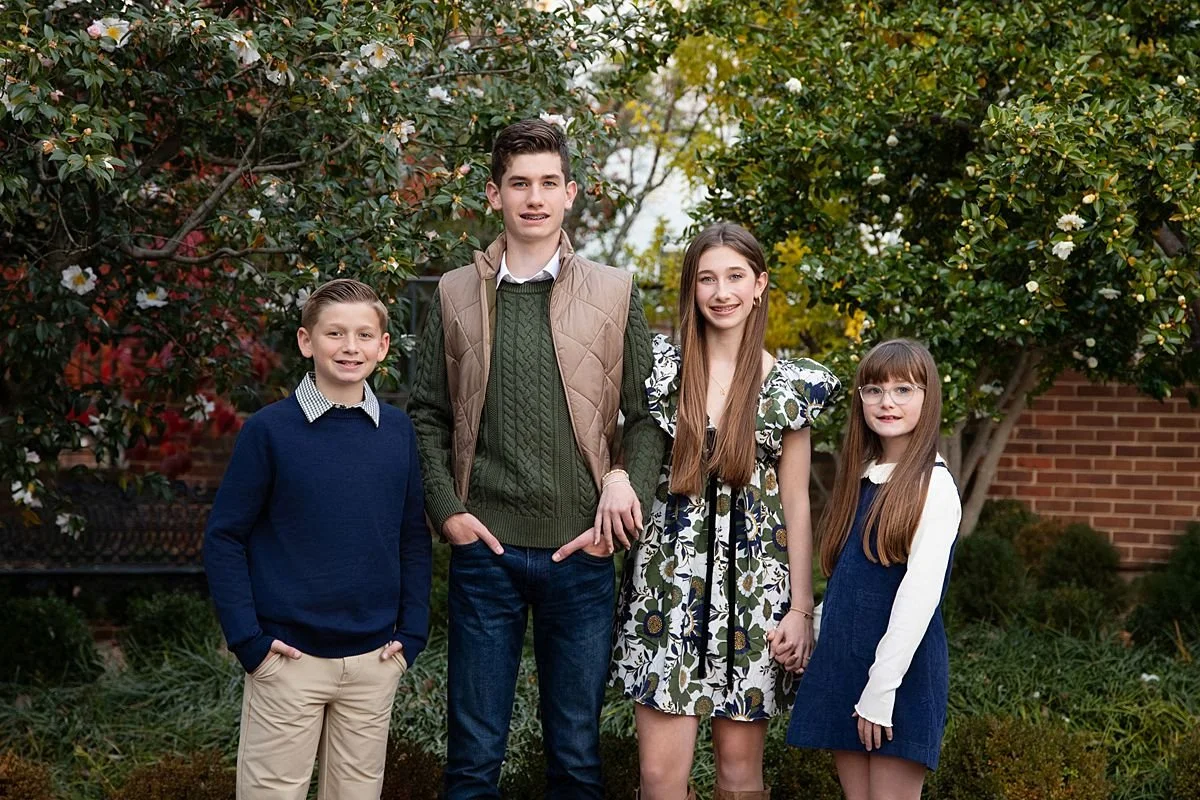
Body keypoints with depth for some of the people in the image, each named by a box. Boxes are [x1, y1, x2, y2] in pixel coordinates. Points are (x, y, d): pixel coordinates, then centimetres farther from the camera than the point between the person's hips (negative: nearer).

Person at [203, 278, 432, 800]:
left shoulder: (398, 432, 3)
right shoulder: (271, 430, -7)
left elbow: (414, 539, 10)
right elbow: (224, 537, -5)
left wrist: (411, 633, 3)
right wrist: (247, 638, -10)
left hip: (374, 660, 3)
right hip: (288, 658, -3)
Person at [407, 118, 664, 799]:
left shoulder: (614, 293, 5)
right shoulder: (456, 294, 7)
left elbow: (649, 416, 6)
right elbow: (428, 416, 9)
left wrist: (626, 490, -10)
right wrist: (447, 510, -3)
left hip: (581, 552, 0)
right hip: (485, 546, 0)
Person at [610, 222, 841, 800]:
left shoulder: (791, 385, 3)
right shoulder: (661, 368, 3)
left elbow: (796, 504, 5)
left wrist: (801, 607, 1)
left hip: (753, 583, 0)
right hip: (668, 580, 0)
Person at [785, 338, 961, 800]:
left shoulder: (933, 485, -9)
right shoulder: (860, 478, 12)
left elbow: (919, 595, -16)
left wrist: (880, 689, -19)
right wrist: (830, 663, 8)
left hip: (901, 670, -7)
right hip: (841, 665, 7)